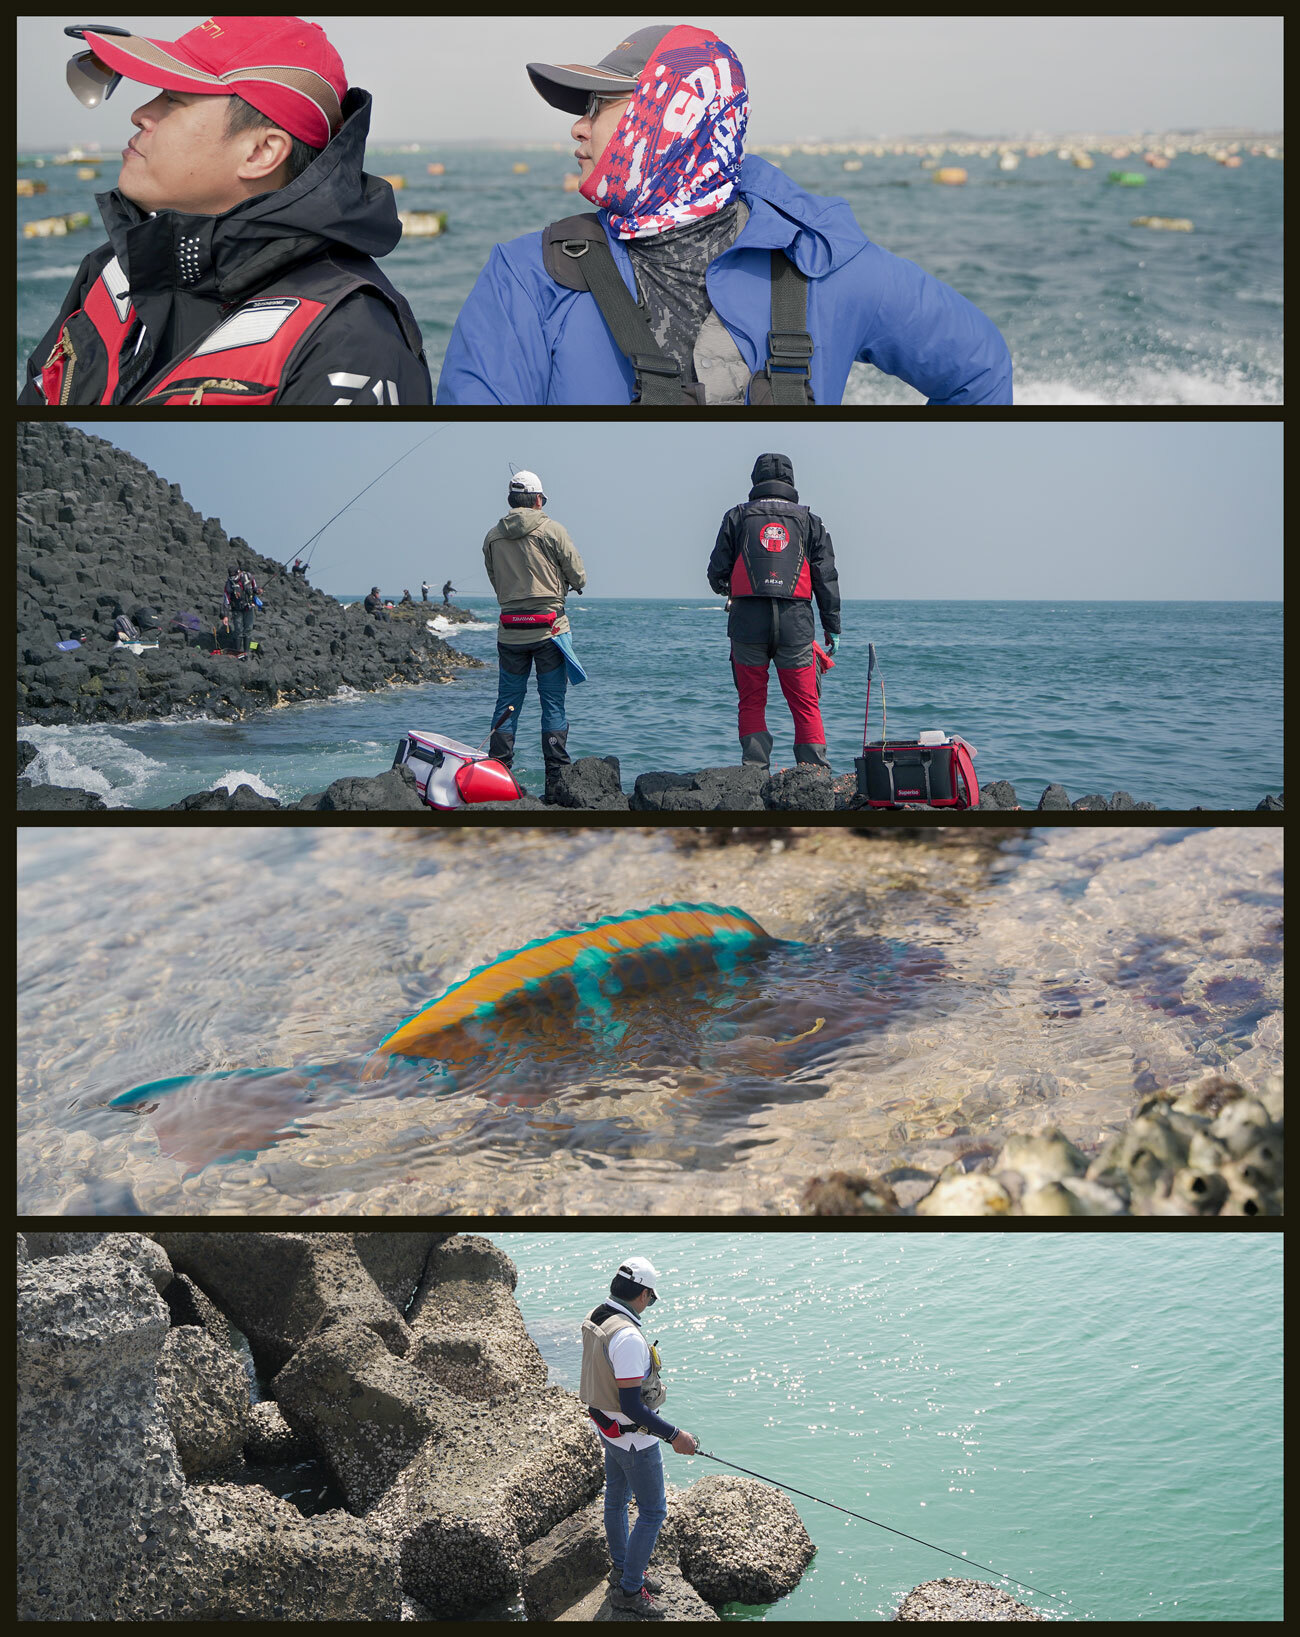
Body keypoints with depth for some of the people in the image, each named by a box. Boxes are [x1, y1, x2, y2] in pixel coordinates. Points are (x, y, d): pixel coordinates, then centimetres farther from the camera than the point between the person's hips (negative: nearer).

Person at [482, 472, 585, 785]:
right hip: (549, 627, -3)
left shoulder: (493, 536, 5)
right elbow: (579, 577, -1)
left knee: (507, 701, 10)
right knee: (553, 702, 2)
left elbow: (496, 582, 10)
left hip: (510, 628, 3)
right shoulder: (552, 530, -4)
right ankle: (556, 777, 1)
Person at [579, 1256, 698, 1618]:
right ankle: (629, 1591, 14)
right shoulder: (627, 1337, -33)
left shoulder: (594, 1319, -4)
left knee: (616, 1499, 24)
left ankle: (621, 1570, 42)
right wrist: (674, 1435, -24)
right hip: (634, 1438, -9)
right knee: (653, 1512, 5)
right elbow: (632, 1407, -31)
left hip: (607, 1429, 9)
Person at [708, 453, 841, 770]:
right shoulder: (809, 520, 11)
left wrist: (728, 588, 30)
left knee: (751, 702, 7)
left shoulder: (737, 517, 9)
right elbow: (826, 578, 8)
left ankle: (755, 770, -1)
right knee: (805, 703, 4)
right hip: (795, 624, 0)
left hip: (747, 621, 0)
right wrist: (832, 627, 13)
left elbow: (717, 574, 7)